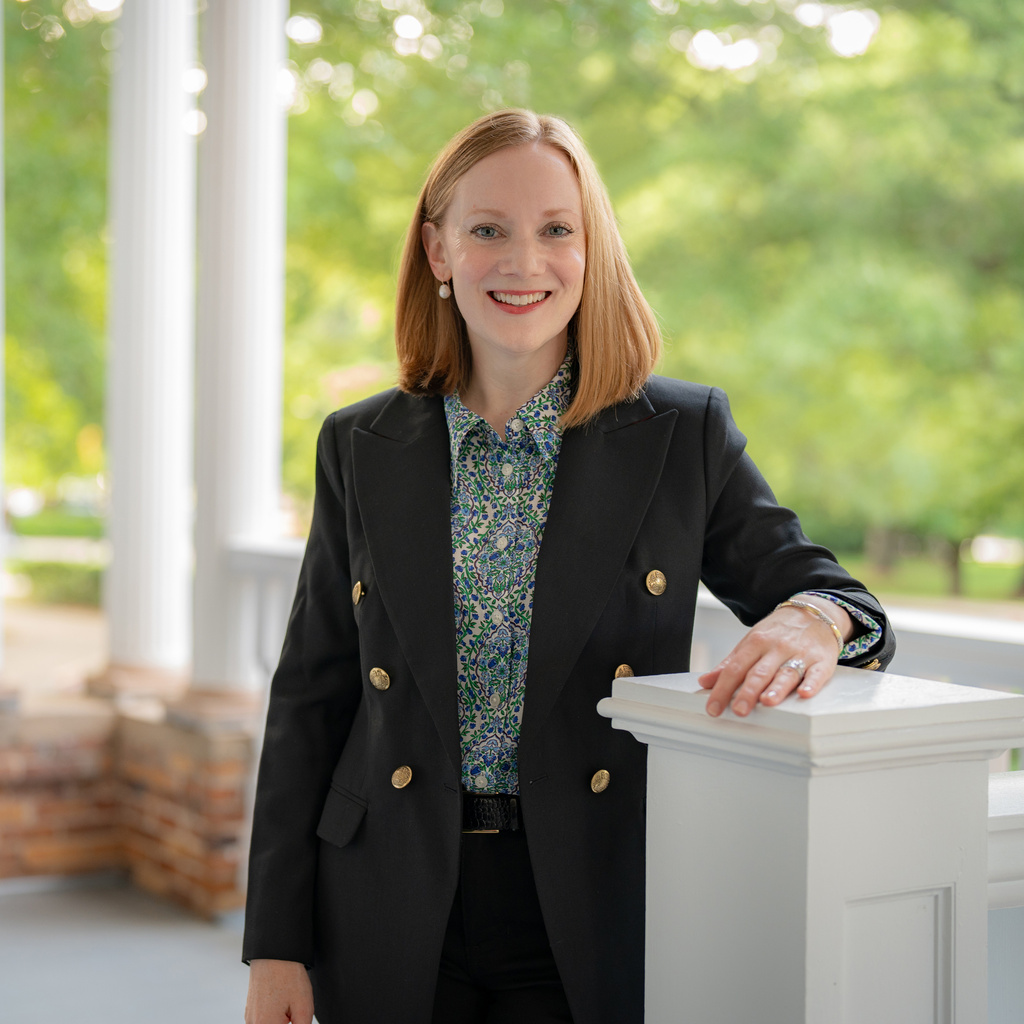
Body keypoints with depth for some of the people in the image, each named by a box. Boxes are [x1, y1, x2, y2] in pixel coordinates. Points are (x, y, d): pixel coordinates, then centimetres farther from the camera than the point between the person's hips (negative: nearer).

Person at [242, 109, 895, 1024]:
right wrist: (276, 947, 2)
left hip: (594, 931, -1)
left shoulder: (687, 434, -1)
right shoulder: (361, 449, 3)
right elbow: (310, 700, 5)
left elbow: (821, 593, 2)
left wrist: (812, 622, -25)